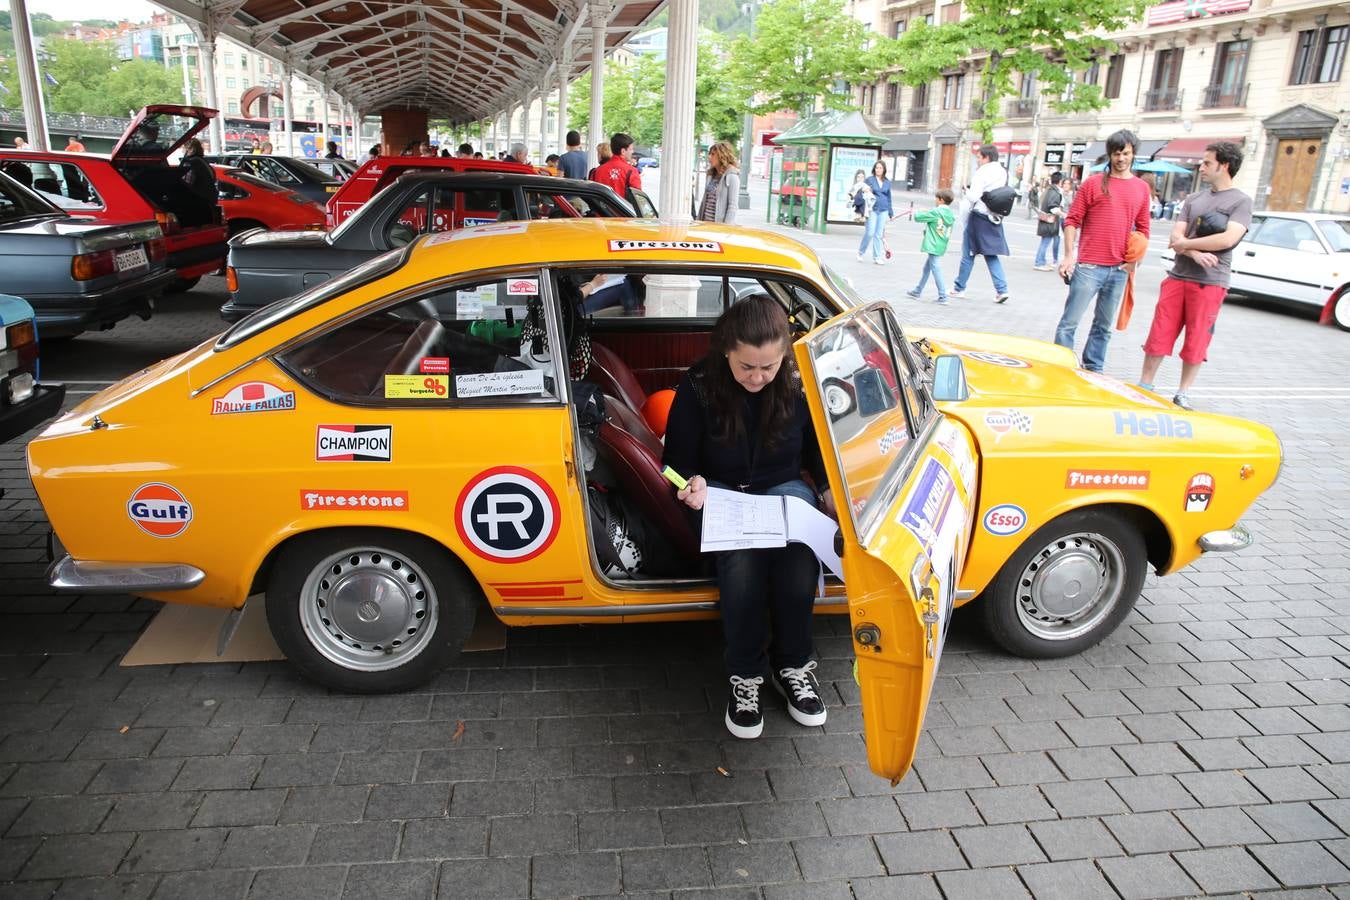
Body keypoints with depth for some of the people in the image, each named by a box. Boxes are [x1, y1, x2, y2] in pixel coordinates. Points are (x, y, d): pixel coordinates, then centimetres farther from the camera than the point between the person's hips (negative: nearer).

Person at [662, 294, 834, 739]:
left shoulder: (800, 384, -8)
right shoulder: (698, 386, -13)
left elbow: (818, 449, 9)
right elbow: (678, 462, -3)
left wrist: (830, 488, -9)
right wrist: (693, 484, -25)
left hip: (784, 490, 2)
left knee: (798, 553, -33)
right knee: (741, 560, -35)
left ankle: (793, 664, -8)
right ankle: (745, 675, -12)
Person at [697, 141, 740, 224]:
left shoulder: (732, 176, -8)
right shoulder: (711, 175, 15)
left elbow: (732, 205, -12)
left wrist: (726, 226, -17)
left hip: (719, 224, -7)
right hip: (706, 222, 7)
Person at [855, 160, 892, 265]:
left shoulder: (887, 182, 12)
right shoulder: (869, 179, 2)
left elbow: (889, 197, 16)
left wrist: (890, 213, 15)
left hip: (883, 210, 3)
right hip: (872, 209, -3)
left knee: (878, 234, 4)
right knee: (870, 232, -9)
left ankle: (877, 257, 10)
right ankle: (861, 252, 12)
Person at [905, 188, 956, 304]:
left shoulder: (935, 212, -14)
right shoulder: (951, 215, 9)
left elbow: (918, 217, -11)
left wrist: (916, 214, 15)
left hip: (933, 246, -9)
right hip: (941, 246, 9)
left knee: (936, 269, -6)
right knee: (926, 268, 18)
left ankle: (943, 296, -8)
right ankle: (917, 291, 28)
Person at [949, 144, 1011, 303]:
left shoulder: (983, 172, -13)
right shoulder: (1003, 173, 8)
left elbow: (973, 197, -19)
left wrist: (966, 191, 0)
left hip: (979, 217, -6)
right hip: (995, 219, 6)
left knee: (968, 254, 5)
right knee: (991, 255, 10)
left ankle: (959, 288, 16)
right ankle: (1002, 290, 1)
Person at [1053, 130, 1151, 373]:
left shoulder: (1142, 188, 11)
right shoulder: (1093, 184, 1)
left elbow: (1143, 229, 15)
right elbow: (1072, 220, -2)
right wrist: (1069, 256, -10)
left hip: (1119, 270, 4)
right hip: (1089, 266, -4)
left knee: (1104, 327, 11)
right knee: (1069, 323, -5)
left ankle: (1093, 370, 20)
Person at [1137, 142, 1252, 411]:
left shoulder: (1240, 201, -1)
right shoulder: (1193, 199, 13)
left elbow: (1228, 239, -16)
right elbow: (1175, 237, 3)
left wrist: (1185, 243, -9)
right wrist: (1195, 254, -16)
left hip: (1210, 283, -4)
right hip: (1177, 278, 4)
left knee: (1196, 342, 2)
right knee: (1159, 335, 3)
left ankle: (1183, 394, 14)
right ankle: (1144, 387, 13)